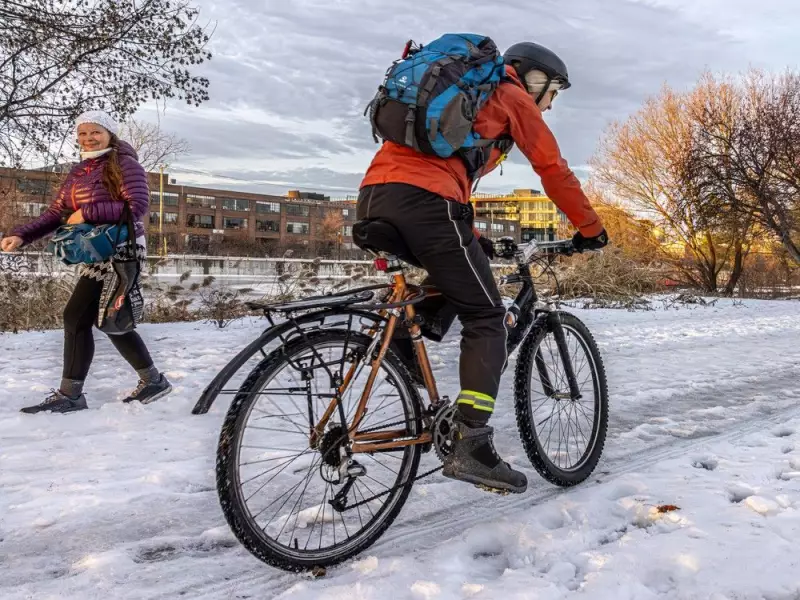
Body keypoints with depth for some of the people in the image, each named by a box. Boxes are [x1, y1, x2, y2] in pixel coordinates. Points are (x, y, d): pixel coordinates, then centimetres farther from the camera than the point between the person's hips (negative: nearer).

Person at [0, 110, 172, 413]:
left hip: (121, 252, -8)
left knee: (76, 317, -9)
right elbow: (56, 214, 9)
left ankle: (70, 394, 1)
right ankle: (153, 380, 23)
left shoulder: (124, 164, -7)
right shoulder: (78, 173, 14)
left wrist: (88, 212, -21)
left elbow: (138, 206, -20)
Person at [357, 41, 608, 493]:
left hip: (373, 197, 8)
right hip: (423, 201, -8)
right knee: (487, 318, -1)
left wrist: (474, 239, 37)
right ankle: (471, 446, -6)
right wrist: (591, 230, 24)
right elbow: (555, 172, 13)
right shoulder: (511, 97, 15)